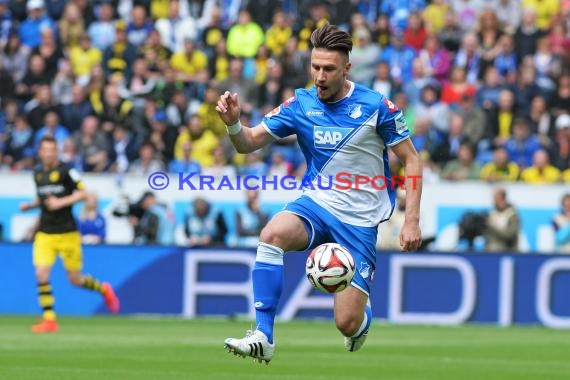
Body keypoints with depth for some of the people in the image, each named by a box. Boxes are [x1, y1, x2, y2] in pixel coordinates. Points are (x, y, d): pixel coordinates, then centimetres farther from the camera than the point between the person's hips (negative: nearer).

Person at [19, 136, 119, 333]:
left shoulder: (66, 171, -8)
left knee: (75, 279, 3)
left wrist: (60, 202, -21)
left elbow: (82, 193, -11)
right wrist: (29, 205, 6)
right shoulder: (38, 173, 9)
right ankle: (49, 319, -8)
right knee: (41, 273, -14)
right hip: (45, 234, 4)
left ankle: (104, 290, 34)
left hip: (67, 233, -4)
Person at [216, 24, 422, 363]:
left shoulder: (376, 106, -9)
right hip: (316, 204, 2)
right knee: (273, 234, -34)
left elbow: (411, 160, -3)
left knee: (348, 324, -9)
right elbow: (249, 143, 0)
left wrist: (412, 221, -10)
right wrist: (234, 123, -24)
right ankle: (263, 338, -30)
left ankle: (363, 309, 32)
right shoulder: (301, 104, -1)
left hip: (360, 221, -2)